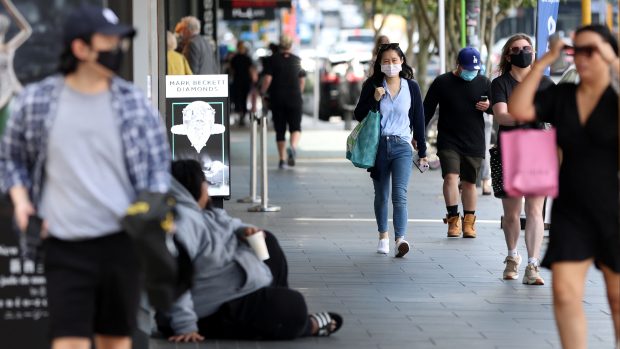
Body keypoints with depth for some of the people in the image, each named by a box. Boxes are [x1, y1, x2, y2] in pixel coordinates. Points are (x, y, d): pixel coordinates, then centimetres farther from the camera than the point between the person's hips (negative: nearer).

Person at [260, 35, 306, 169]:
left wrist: (262, 92, 1)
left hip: (277, 99, 0)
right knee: (295, 127, 5)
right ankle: (293, 147, -25)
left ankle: (282, 159, 6)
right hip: (294, 98, 0)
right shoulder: (297, 60, 4)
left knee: (280, 130, 7)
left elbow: (267, 78, -11)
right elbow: (302, 80, 9)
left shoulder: (274, 60, -3)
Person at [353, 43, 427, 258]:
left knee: (400, 194, -16)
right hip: (378, 145, 2)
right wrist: (374, 99, -15)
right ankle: (383, 236, 28)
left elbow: (418, 120, 7)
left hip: (402, 146, -2)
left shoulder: (411, 87, 3)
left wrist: (422, 153, 7)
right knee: (381, 195, 12)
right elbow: (359, 115, 2)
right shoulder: (372, 86, 3)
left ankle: (400, 239, -27)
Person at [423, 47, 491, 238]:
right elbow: (427, 110, 5)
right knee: (450, 176, -16)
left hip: (474, 143, 2)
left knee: (469, 182, 7)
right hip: (448, 141, -2)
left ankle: (469, 222, 17)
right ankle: (453, 219, -11)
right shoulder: (442, 82, 1)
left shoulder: (483, 83, 7)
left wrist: (489, 106, -9)